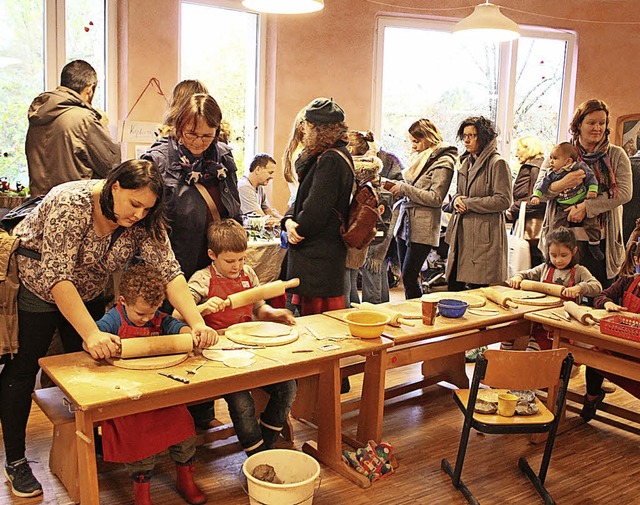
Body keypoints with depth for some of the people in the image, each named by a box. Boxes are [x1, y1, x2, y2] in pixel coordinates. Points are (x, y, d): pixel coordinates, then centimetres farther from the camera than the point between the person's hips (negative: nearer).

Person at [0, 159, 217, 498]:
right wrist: (92, 334, -46)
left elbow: (169, 270, -23)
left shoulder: (143, 220, -17)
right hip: (34, 287, -5)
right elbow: (56, 276, -38)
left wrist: (197, 322, -36)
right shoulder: (72, 204, -33)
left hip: (87, 292, 5)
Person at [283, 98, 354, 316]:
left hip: (319, 256, -10)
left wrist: (297, 232, -4)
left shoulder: (331, 160, -17)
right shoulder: (322, 157, 16)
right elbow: (302, 198, 17)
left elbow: (315, 210, -21)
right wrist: (289, 220, -2)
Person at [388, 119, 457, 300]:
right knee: (406, 277, 10)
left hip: (422, 228, -8)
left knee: (409, 277, -10)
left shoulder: (442, 162, -8)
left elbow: (435, 198, -15)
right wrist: (399, 187, 6)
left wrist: (405, 188, -14)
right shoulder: (420, 158, 17)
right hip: (405, 223, 8)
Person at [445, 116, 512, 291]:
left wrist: (468, 203, -13)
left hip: (485, 234, -8)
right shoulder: (466, 162, 16)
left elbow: (503, 201, -14)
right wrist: (456, 200, 1)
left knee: (477, 287, -4)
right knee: (453, 285, 9)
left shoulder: (497, 163, -8)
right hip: (461, 232, 8)